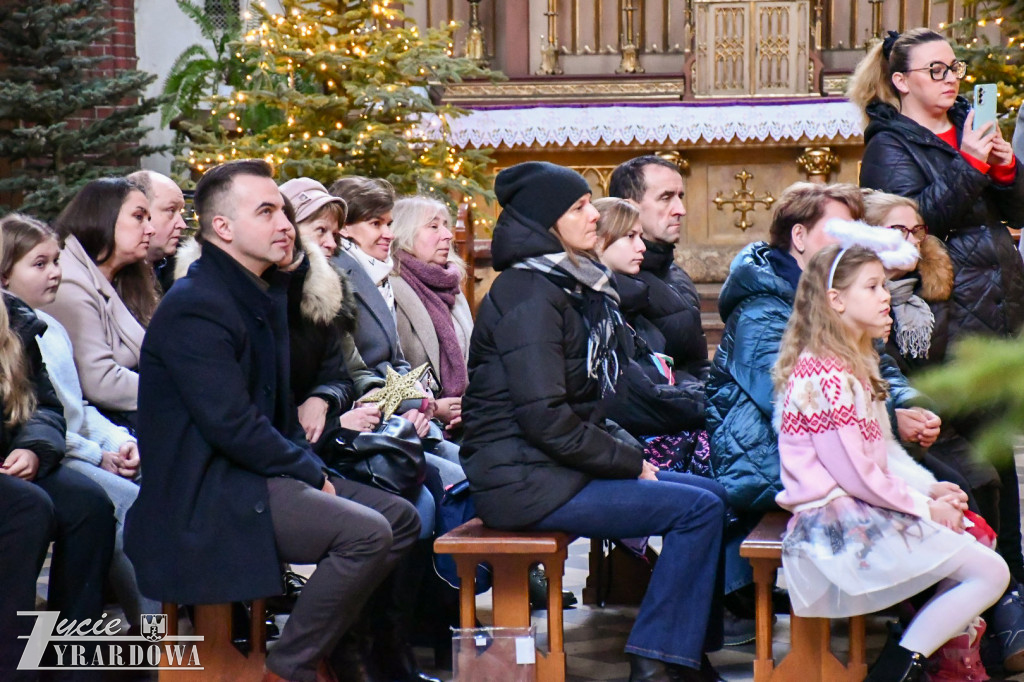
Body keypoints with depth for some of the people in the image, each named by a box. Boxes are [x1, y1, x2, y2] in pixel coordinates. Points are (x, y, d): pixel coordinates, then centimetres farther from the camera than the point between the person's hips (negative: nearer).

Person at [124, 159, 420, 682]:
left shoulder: (265, 295, 16)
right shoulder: (196, 306, -17)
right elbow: (231, 424, -23)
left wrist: (310, 467, 4)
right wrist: (311, 472, -11)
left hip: (253, 475, 11)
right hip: (206, 494, -10)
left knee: (400, 518, 7)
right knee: (365, 533, -24)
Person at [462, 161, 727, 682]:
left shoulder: (570, 286, 16)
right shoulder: (529, 297, -15)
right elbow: (546, 419, -21)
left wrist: (627, 455, 5)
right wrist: (630, 461, -12)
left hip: (558, 466, 10)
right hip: (523, 482, -10)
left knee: (709, 494, 9)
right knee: (699, 508, -14)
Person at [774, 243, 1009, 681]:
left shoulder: (853, 366, 16)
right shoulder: (826, 378, -17)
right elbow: (855, 476, -19)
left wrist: (929, 493, 4)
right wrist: (924, 506, -9)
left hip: (861, 513, 11)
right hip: (840, 525, -11)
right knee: (990, 574, -11)